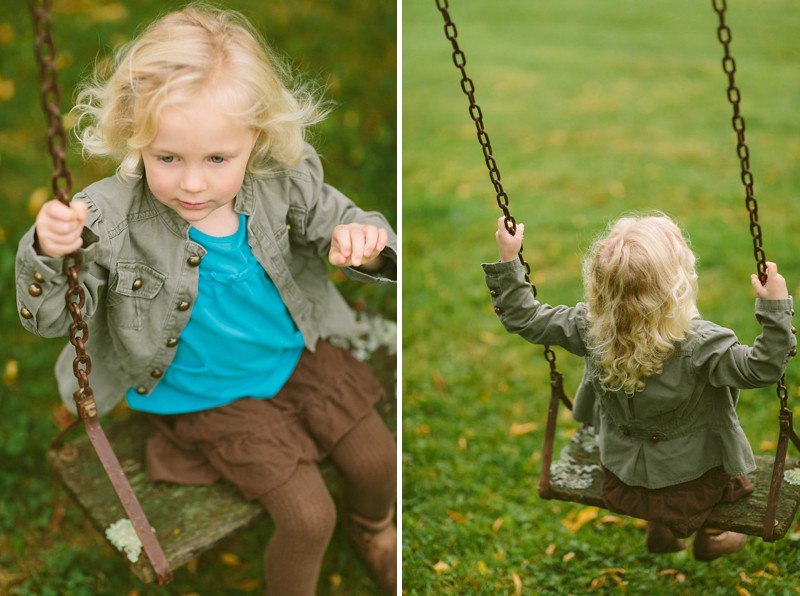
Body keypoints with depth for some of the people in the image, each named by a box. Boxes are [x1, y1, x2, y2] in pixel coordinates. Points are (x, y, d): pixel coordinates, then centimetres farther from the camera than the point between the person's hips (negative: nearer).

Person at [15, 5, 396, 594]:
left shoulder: (284, 184, -19)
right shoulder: (113, 217, -26)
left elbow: (337, 220, -5)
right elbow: (48, 317, -21)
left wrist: (362, 241, -31)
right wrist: (47, 252, -44)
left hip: (298, 357, 4)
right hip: (209, 397, -3)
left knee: (380, 463, 13)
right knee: (308, 516, -8)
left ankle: (373, 527, 52)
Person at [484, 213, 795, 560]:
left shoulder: (590, 329, -21)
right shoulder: (698, 344, -32)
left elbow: (524, 319, -12)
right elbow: (763, 368, -30)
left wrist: (507, 262, -8)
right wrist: (775, 308, -33)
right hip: (691, 479, -3)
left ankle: (659, 531, 57)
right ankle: (709, 538, 49)